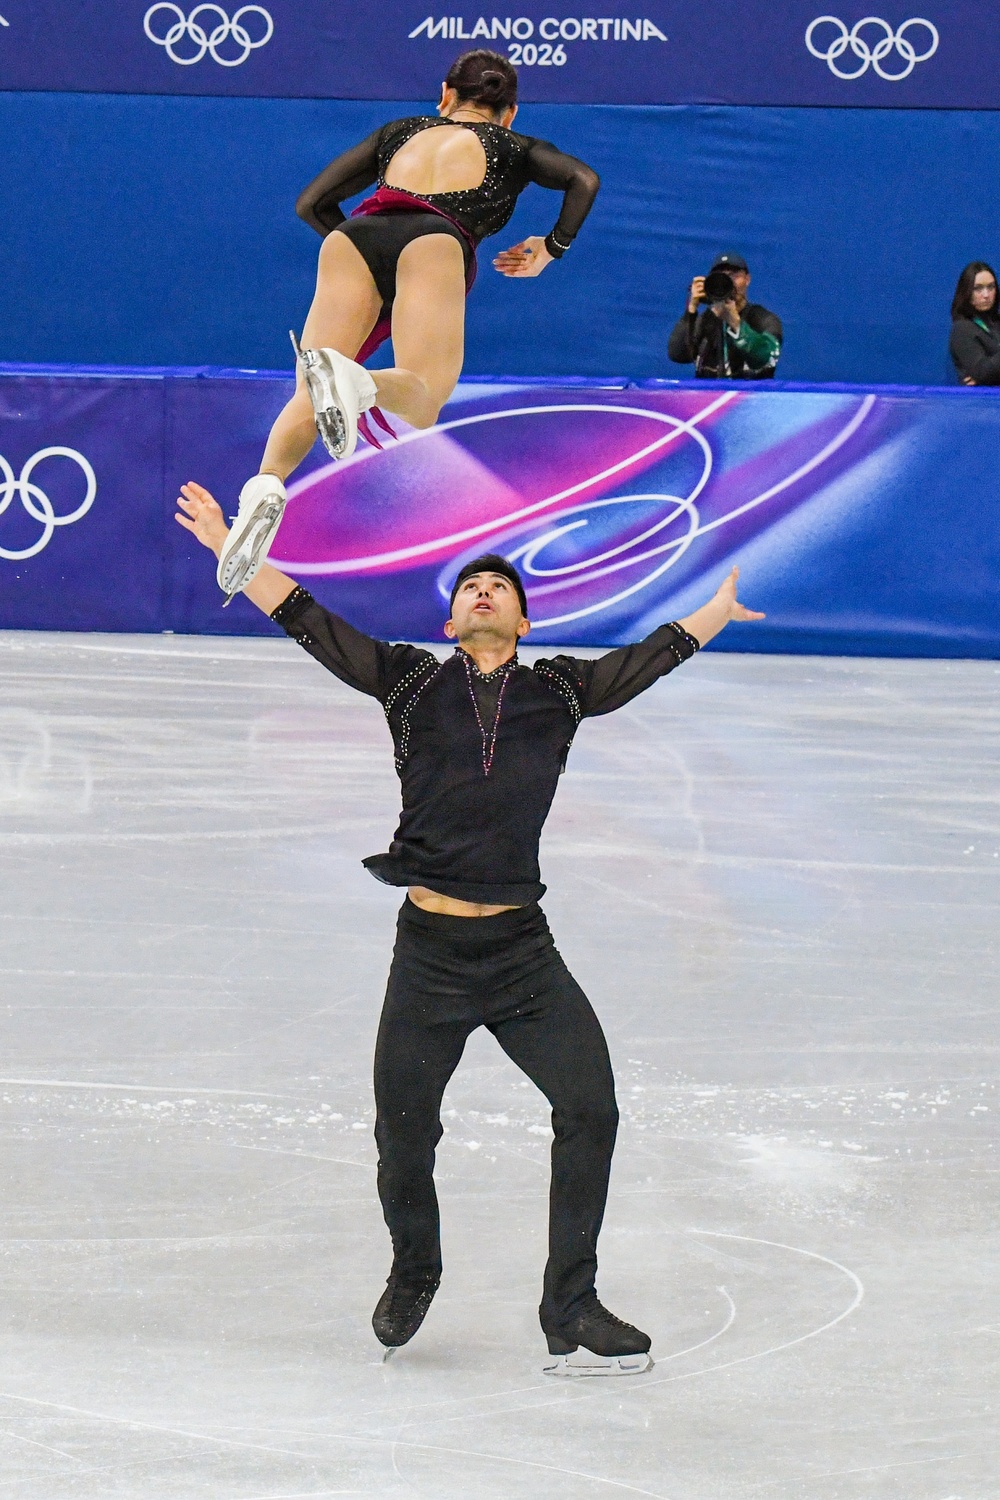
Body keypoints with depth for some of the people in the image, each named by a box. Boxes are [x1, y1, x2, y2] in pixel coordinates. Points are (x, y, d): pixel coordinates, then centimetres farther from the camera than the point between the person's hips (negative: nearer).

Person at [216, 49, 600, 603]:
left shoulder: (400, 132, 38)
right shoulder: (513, 149, 33)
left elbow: (311, 203, 33)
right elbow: (584, 180, 13)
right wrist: (552, 249, 27)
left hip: (355, 236, 3)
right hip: (435, 242, -2)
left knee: (307, 401, -8)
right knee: (419, 402, -16)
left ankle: (266, 484, -40)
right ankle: (355, 380, -51)